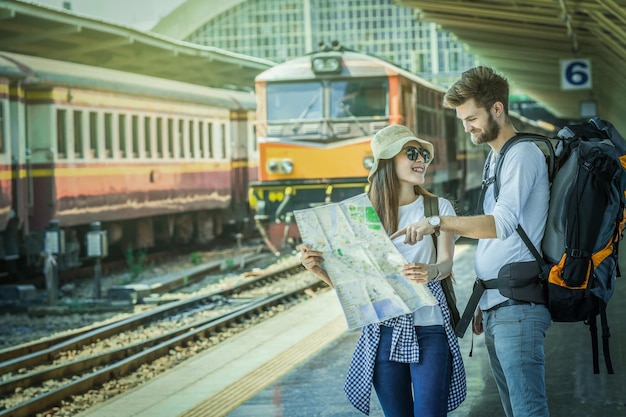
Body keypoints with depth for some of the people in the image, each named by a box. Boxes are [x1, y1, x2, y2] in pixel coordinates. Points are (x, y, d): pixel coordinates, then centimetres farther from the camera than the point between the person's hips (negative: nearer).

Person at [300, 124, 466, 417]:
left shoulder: (438, 208, 4)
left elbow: (446, 262, -9)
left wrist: (431, 272, -32)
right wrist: (319, 269, -15)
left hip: (429, 329, -1)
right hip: (383, 331, 2)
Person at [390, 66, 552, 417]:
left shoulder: (523, 155, -9)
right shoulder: (495, 158, 21)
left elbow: (502, 224, -24)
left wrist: (438, 222, -31)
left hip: (518, 305, -10)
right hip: (494, 306, 10)